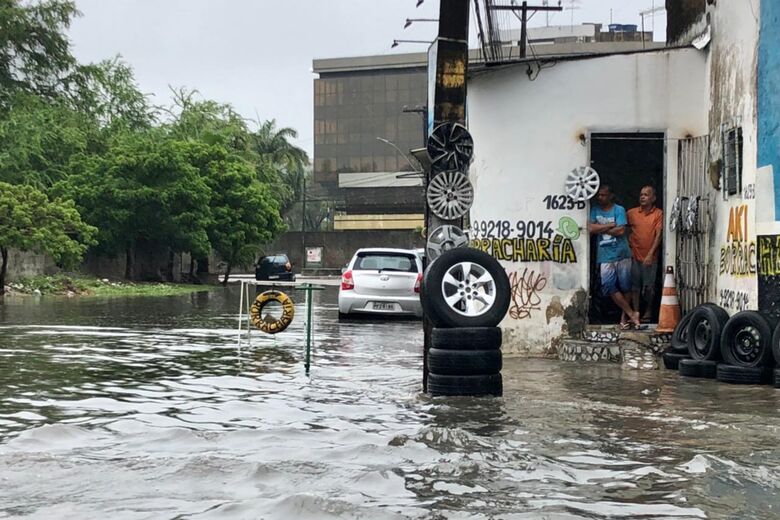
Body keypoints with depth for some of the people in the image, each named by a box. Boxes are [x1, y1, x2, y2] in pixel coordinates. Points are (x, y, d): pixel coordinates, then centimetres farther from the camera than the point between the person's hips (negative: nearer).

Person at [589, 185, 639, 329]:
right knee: (609, 286, -9)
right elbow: (591, 228, -4)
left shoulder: (619, 210, 0)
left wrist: (601, 229, -6)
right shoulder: (595, 210, 9)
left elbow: (621, 230, -12)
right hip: (605, 256, 2)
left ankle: (624, 316, 15)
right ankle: (632, 314, -3)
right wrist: (610, 225, -8)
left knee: (625, 286, 3)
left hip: (622, 253, -2)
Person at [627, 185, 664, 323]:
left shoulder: (658, 214, -3)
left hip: (650, 257, -2)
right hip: (634, 255, 2)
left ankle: (648, 311, 24)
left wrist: (650, 254, -15)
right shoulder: (632, 213, 3)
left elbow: (658, 235, -8)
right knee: (634, 285, 4)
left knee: (648, 286, 6)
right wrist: (629, 245, -2)